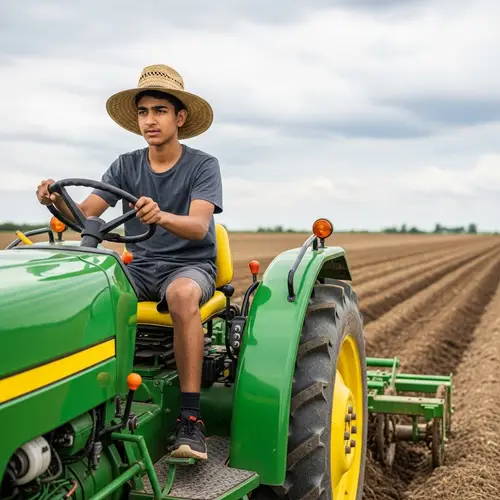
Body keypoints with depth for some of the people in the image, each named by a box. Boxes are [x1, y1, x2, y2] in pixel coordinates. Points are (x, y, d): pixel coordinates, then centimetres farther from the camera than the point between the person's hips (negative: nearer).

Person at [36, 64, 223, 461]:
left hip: (191, 265, -3)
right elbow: (85, 213, -6)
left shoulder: (203, 165, -5)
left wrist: (162, 216, -43)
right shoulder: (125, 166, 6)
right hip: (140, 265, 4)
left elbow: (198, 226, -21)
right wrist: (58, 201, -29)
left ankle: (190, 418, -35)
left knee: (182, 294, -39)